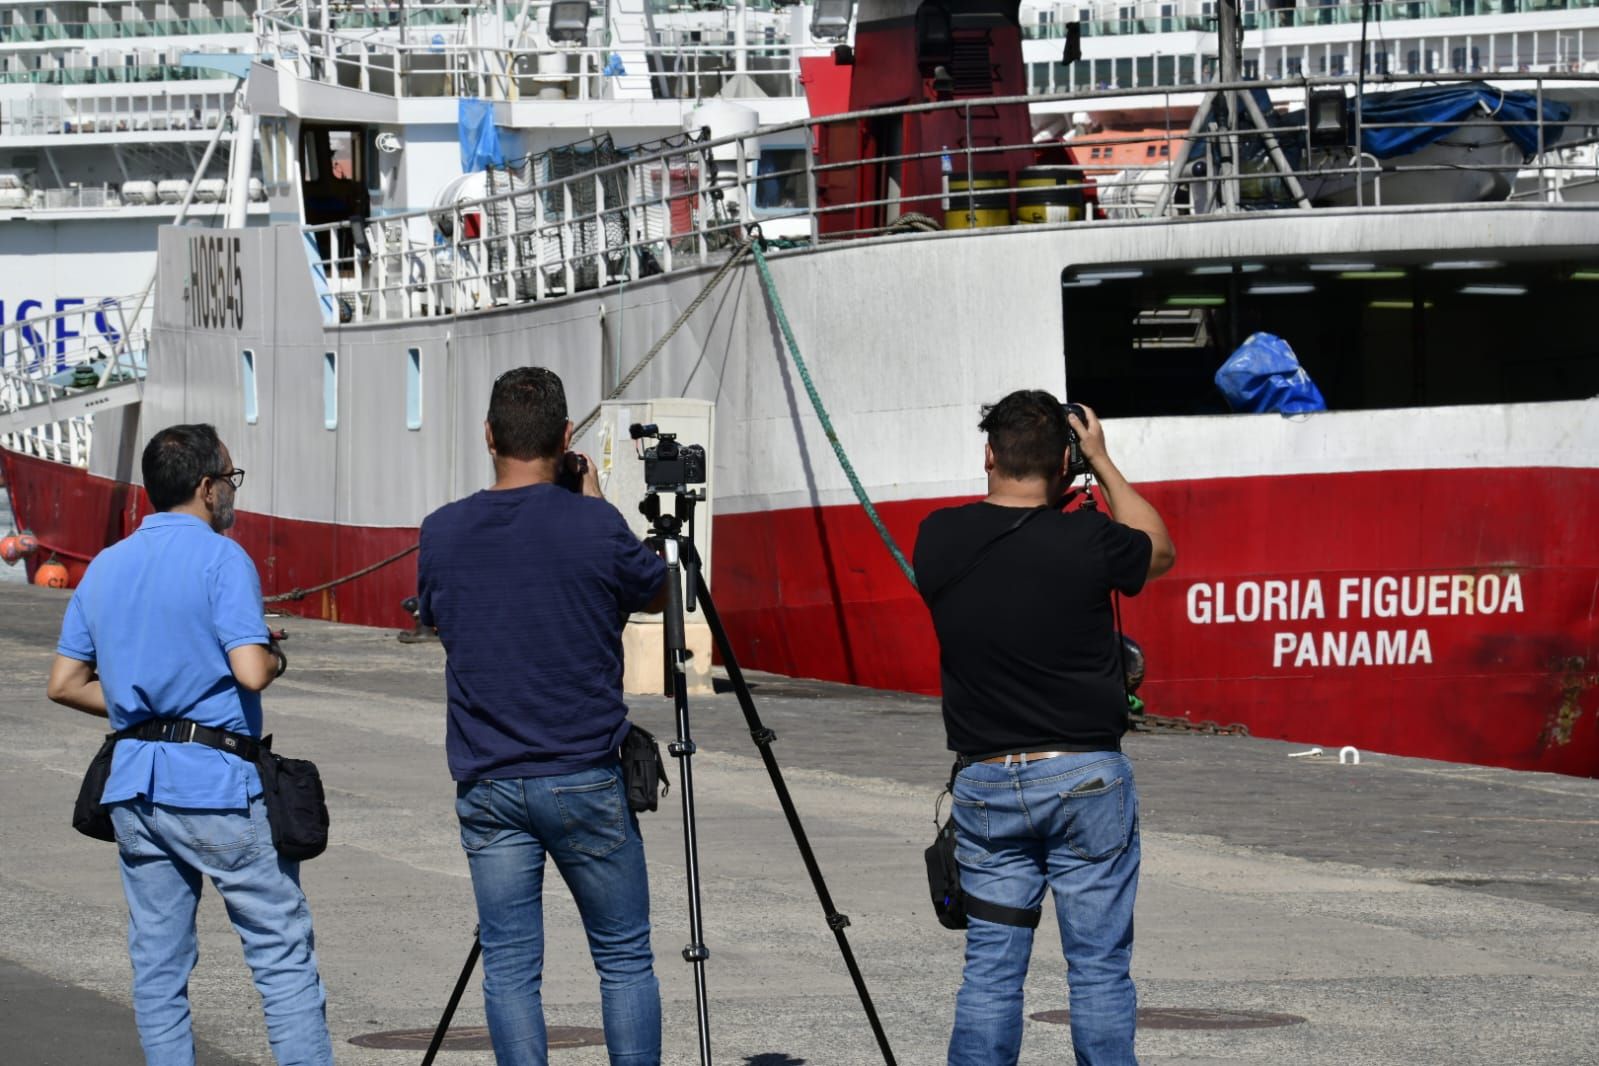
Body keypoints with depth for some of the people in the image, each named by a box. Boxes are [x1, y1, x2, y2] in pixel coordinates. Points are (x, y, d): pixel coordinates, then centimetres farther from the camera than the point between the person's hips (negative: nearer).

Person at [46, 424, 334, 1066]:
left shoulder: (104, 568, 12)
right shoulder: (221, 559, -9)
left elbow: (65, 684, 13)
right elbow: (251, 673, -19)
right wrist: (274, 657, 2)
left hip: (133, 786, 7)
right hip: (216, 782, -6)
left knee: (157, 965, 8)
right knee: (283, 953, -2)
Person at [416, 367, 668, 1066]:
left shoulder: (442, 532, 0)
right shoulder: (593, 527, -10)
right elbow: (652, 592, 9)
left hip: (486, 786, 3)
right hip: (585, 779, -2)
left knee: (510, 969, 4)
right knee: (624, 959, 8)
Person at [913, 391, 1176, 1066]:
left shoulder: (938, 539, -3)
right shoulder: (1086, 541, -11)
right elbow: (1159, 552, 12)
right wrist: (1102, 464, 16)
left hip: (984, 782, 3)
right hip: (1085, 780, -3)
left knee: (990, 967, 8)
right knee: (1099, 967, 2)